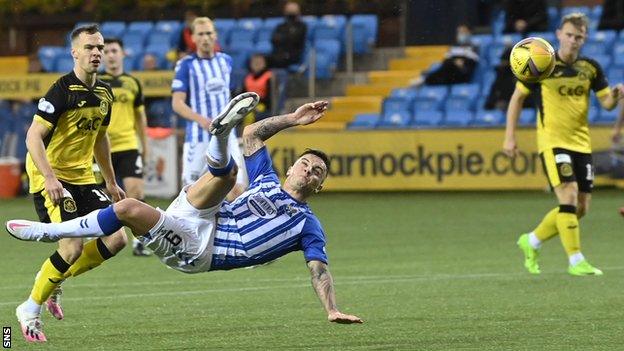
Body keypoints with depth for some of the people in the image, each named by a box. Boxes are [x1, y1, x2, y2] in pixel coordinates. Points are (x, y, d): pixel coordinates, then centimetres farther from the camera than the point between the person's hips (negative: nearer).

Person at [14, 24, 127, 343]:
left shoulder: (105, 94, 8)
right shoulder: (62, 91, -16)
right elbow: (33, 136, -21)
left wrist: (111, 182, 26)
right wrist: (49, 178, -31)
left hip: (83, 177, 8)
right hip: (51, 177, -8)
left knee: (116, 238, -1)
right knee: (74, 245, -20)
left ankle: (55, 281, 17)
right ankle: (30, 309, -3)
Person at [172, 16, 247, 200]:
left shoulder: (226, 61, 11)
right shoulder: (186, 65, -4)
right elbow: (177, 103, -10)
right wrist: (200, 119, -23)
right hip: (198, 137, -4)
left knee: (238, 188, -6)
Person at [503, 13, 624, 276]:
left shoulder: (590, 68, 5)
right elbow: (517, 97, 1)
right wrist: (509, 136, -4)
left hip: (581, 143, 5)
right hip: (552, 142, -5)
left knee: (580, 209, 6)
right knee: (569, 198, -18)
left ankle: (531, 242, 25)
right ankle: (576, 261, -12)